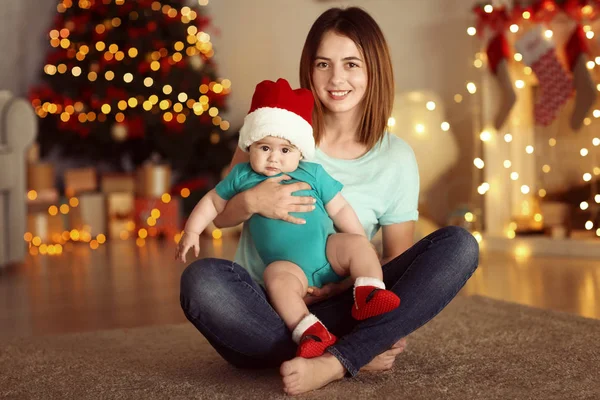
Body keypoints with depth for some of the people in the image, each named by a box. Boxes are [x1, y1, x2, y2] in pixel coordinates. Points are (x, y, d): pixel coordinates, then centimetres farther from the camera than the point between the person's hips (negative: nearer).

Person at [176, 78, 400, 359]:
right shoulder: (242, 177, 10)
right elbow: (212, 202, 23)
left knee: (356, 244, -22)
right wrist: (191, 232, 14)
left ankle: (368, 296, -26)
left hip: (328, 250, 2)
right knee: (277, 277, -33)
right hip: (290, 266, -2)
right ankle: (311, 332, -39)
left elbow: (340, 209, 10)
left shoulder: (313, 174, 8)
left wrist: (361, 246, 6)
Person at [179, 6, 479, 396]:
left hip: (339, 311, 1)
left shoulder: (396, 158, 2)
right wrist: (251, 202, -18)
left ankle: (333, 363, -30)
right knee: (202, 279, -34)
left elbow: (398, 260, 7)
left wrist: (345, 287, -13)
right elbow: (219, 215, 6)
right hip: (263, 315, -1)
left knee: (459, 245, -17)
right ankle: (359, 355, -23)